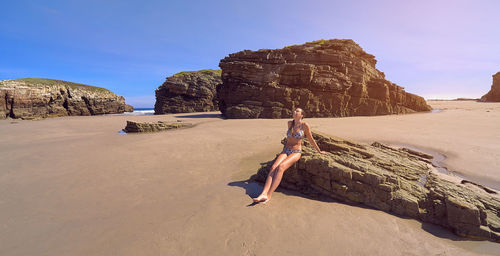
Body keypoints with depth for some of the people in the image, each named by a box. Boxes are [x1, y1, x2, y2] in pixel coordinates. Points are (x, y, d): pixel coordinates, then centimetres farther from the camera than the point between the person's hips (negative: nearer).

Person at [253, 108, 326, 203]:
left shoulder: (305, 125, -4)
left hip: (296, 152, -4)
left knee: (280, 167, -32)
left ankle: (269, 195, -35)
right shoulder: (289, 123, 10)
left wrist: (319, 151, 18)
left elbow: (311, 140, 9)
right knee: (273, 167, -24)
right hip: (285, 151, 4)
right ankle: (263, 194, -35)